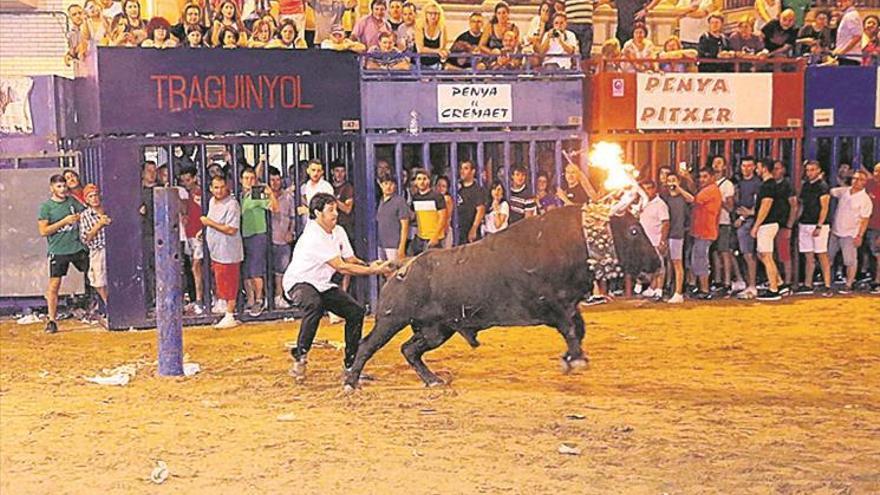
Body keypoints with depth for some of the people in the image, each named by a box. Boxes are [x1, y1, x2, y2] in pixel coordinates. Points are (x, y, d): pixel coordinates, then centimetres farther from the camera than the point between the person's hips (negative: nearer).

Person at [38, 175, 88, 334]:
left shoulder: (73, 201, 8)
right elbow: (43, 231, -9)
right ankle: (51, 320, 1)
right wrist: (64, 221, -15)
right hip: (58, 251, -4)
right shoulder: (46, 206, -2)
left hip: (77, 247, 4)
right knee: (54, 284, -5)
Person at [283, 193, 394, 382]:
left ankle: (351, 365, 12)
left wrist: (369, 266, -19)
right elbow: (341, 267, -29)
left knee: (356, 311, 0)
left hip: (322, 285, 9)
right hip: (298, 283, -9)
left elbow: (351, 260, 3)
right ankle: (300, 357, -26)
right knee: (314, 304, -40)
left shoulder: (338, 232, 1)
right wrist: (374, 271, -28)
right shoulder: (313, 237, -27)